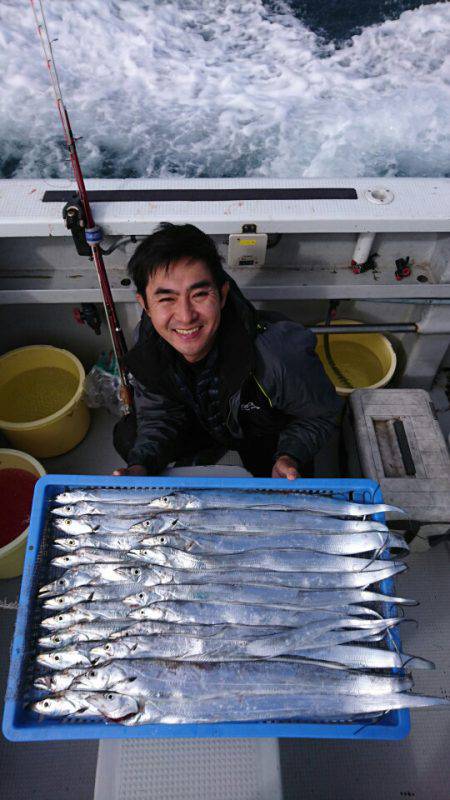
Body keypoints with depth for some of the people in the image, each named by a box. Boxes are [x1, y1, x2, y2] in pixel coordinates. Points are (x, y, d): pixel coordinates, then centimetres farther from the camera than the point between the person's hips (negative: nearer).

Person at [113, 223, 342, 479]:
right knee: (127, 437, -5)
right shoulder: (146, 342, -26)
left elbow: (321, 415, -21)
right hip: (202, 420, 3)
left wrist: (290, 456, -39)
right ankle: (205, 454, 22)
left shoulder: (279, 355, -41)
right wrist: (141, 467, -32)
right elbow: (158, 416, -14)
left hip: (271, 434, -2)